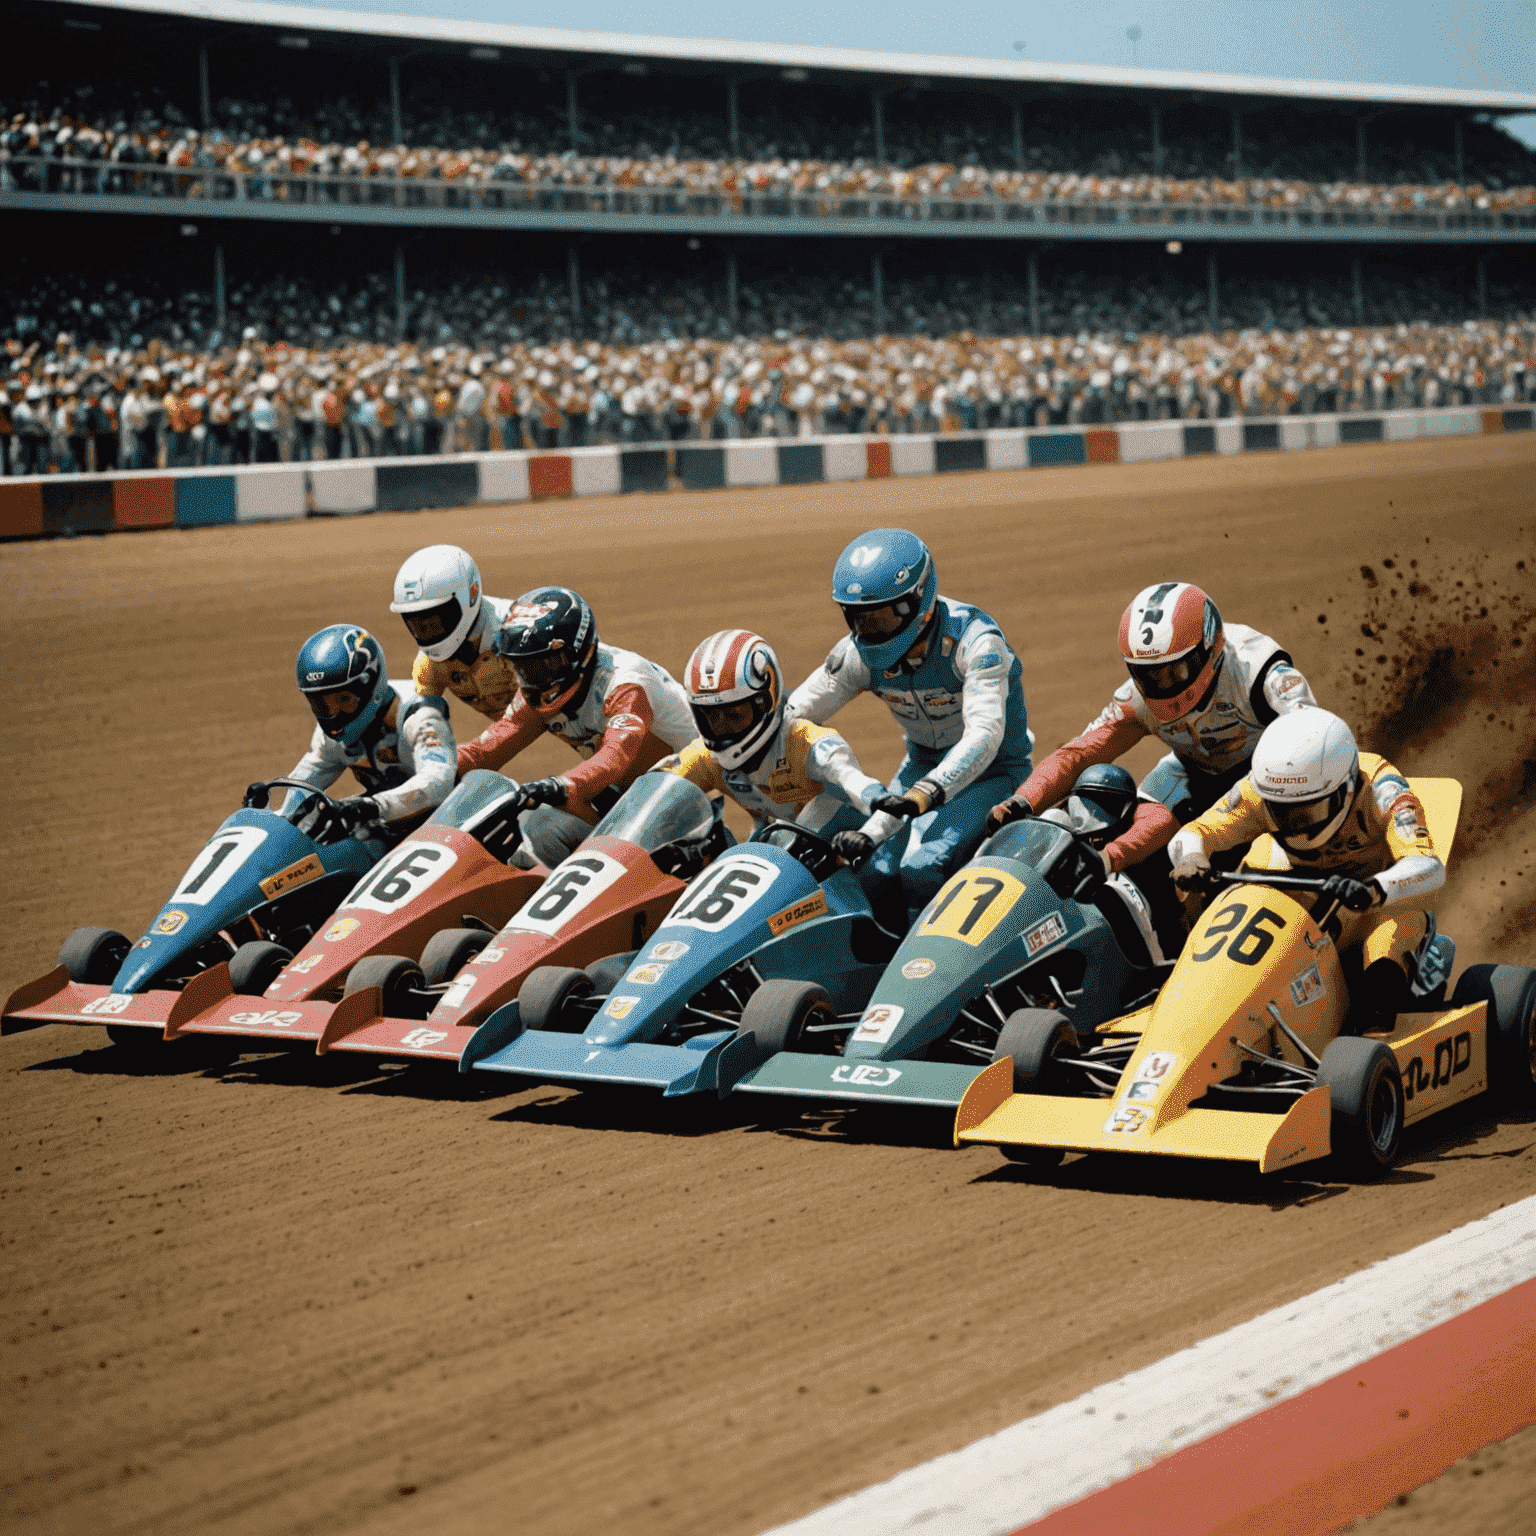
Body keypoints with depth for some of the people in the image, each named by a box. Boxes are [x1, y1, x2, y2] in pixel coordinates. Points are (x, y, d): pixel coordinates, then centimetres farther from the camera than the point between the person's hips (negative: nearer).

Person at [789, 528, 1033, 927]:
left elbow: (984, 734, -39)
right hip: (924, 763, 6)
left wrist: (926, 793, -55)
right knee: (873, 873, -15)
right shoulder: (861, 651, -10)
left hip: (992, 770, -6)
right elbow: (793, 715, -4)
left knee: (921, 868, -28)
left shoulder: (973, 640, -28)